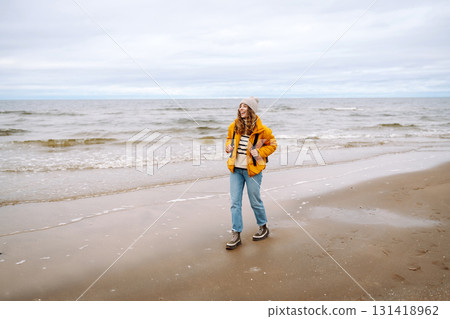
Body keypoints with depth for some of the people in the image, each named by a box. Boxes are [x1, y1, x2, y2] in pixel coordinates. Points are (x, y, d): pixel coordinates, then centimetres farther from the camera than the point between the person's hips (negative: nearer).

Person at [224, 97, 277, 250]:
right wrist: (228, 146, -1)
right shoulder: (234, 126, 4)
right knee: (235, 202, 3)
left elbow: (272, 145, 3)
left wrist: (259, 152, -13)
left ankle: (263, 227, 33)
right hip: (235, 169, 4)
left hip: (252, 170, -4)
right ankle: (236, 235, 10)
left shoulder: (261, 129, -9)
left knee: (255, 202, 9)